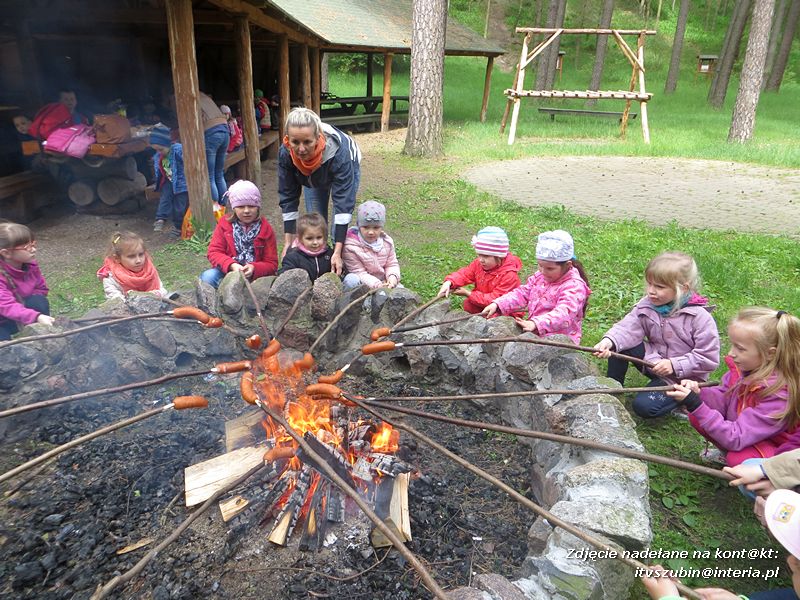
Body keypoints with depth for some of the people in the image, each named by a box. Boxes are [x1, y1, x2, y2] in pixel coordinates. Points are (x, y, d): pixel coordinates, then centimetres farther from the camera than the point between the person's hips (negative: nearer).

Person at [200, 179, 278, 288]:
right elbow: (214, 252, -2)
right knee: (208, 276, -29)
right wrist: (231, 265, -22)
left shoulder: (265, 229, 0)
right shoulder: (224, 223, 4)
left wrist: (254, 268, -22)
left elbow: (271, 264, 0)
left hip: (255, 276, -1)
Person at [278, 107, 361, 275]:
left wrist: (337, 252, -48)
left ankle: (338, 272, 4)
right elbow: (288, 197, -25)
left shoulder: (339, 152, -45)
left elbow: (344, 202, -45)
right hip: (313, 177, 3)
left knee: (340, 224, -11)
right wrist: (288, 243, -28)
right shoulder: (285, 153, -34)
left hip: (345, 169, -3)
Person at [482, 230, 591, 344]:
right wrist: (497, 304, -7)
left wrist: (536, 324, -48)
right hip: (534, 332, 8)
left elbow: (564, 313, -32)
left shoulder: (574, 286, -18)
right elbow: (522, 293, 9)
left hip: (559, 339, -8)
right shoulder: (540, 276, 8)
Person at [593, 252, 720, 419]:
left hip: (683, 375, -5)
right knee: (620, 344, -18)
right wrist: (608, 342, -42)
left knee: (643, 406, -22)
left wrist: (674, 365, -27)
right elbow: (629, 327, -22)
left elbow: (708, 358, -19)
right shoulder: (647, 305, -9)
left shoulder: (699, 317, -21)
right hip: (654, 360, 5)